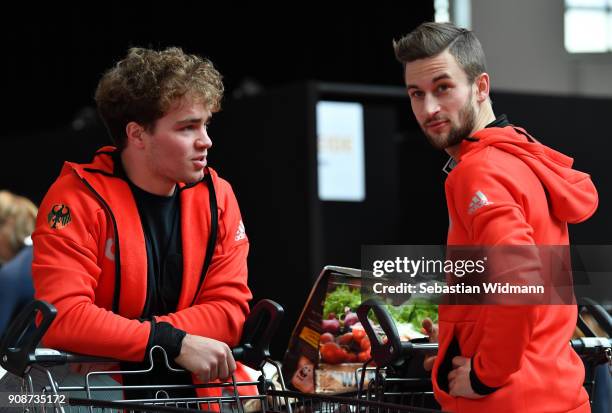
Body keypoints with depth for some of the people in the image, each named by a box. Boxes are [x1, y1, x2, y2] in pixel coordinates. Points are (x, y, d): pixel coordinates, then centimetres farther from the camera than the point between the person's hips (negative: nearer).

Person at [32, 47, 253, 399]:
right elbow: (62, 318, -19)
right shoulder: (80, 198, -9)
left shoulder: (216, 196, 5)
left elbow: (231, 308, 0)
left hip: (194, 383, 3)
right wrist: (175, 343, -23)